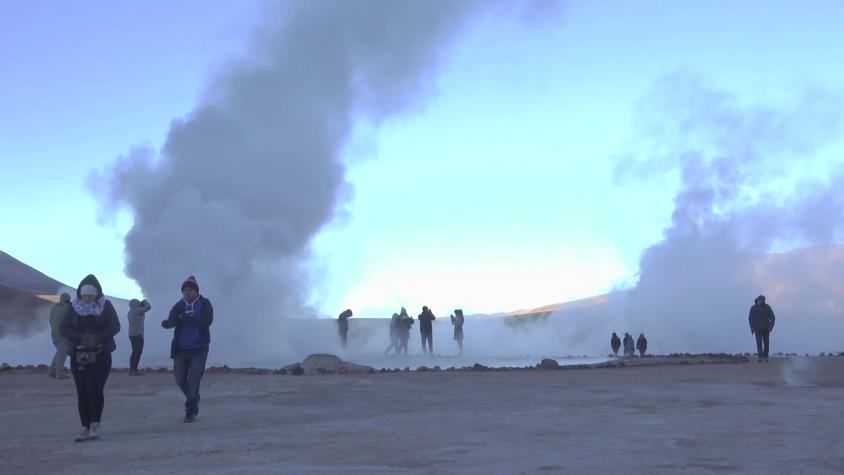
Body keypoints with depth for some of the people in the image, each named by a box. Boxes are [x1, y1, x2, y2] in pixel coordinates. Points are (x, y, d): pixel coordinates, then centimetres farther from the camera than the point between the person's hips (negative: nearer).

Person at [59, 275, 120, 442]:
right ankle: (85, 429, 9)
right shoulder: (73, 307, 2)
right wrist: (81, 337, -20)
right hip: (79, 355, 2)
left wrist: (97, 337, -23)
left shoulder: (106, 306, -2)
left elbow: (115, 326, -9)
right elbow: (63, 328, -4)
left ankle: (95, 424, 3)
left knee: (94, 389, -14)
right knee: (82, 393, 1)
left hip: (100, 355, -2)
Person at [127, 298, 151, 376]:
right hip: (138, 335, -9)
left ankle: (131, 370, 12)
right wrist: (145, 301, 5)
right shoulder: (137, 310, -12)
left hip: (132, 335, 9)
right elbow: (148, 307, -14)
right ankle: (135, 371, -11)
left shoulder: (129, 312, 14)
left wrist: (142, 304, 21)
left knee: (135, 352, 13)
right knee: (138, 352, -7)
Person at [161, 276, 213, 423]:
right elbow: (171, 321, -12)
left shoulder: (204, 304, -3)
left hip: (199, 349, -3)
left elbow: (207, 321, -19)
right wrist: (167, 323, -37)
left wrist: (186, 318, -25)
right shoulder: (179, 306, 3)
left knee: (193, 380, -9)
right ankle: (194, 400, 34)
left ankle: (190, 411, 0)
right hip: (181, 349, 3)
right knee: (180, 378, 8)